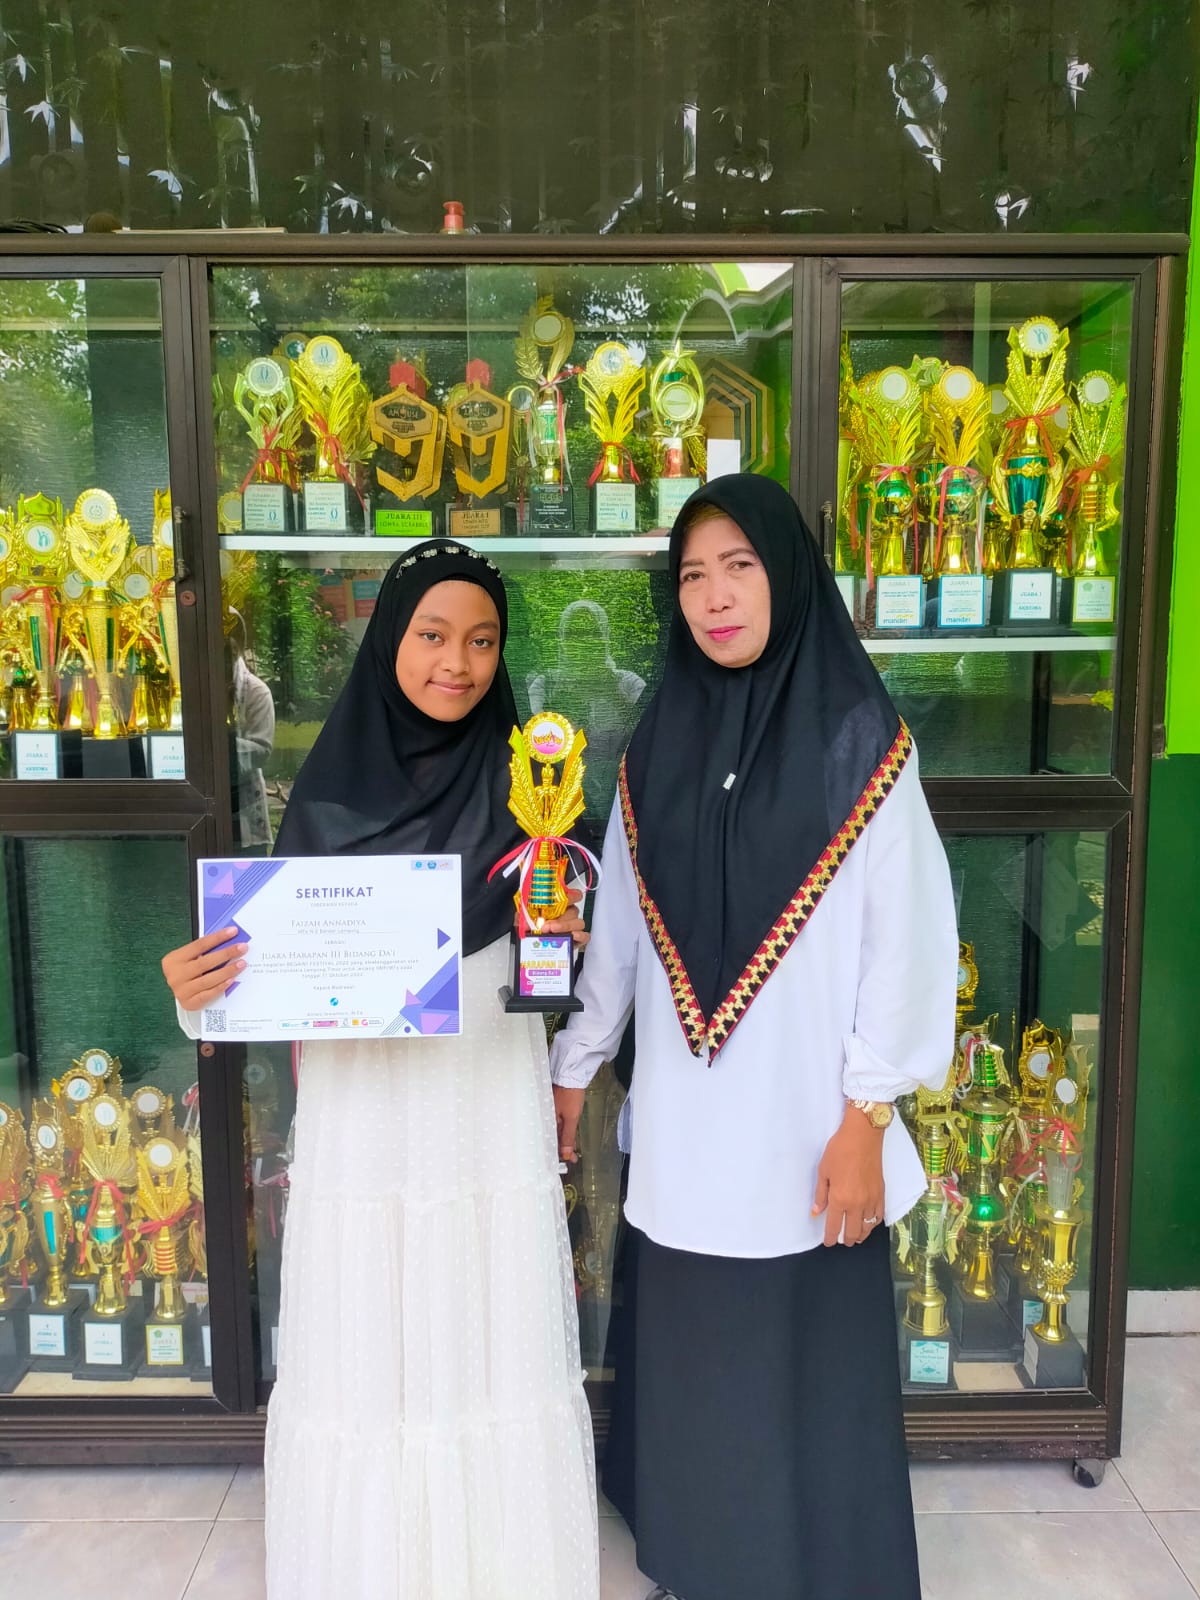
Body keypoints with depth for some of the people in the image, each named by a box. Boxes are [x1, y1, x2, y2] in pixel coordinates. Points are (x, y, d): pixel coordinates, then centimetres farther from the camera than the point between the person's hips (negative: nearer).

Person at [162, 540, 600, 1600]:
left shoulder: (523, 779, -1)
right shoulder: (330, 786, -1)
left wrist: (566, 927, -14)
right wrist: (202, 990, -17)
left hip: (491, 1101, 0)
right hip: (365, 1104, 0)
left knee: (496, 1339, 11)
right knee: (367, 1346, 11)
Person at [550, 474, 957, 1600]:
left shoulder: (858, 740, -7)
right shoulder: (657, 746, 5)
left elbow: (905, 939, -8)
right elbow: (615, 931, 8)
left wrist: (865, 1117, -10)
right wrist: (571, 1070, 9)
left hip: (806, 1130, -3)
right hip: (682, 1131, 4)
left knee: (809, 1375, 10)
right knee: (691, 1369, 15)